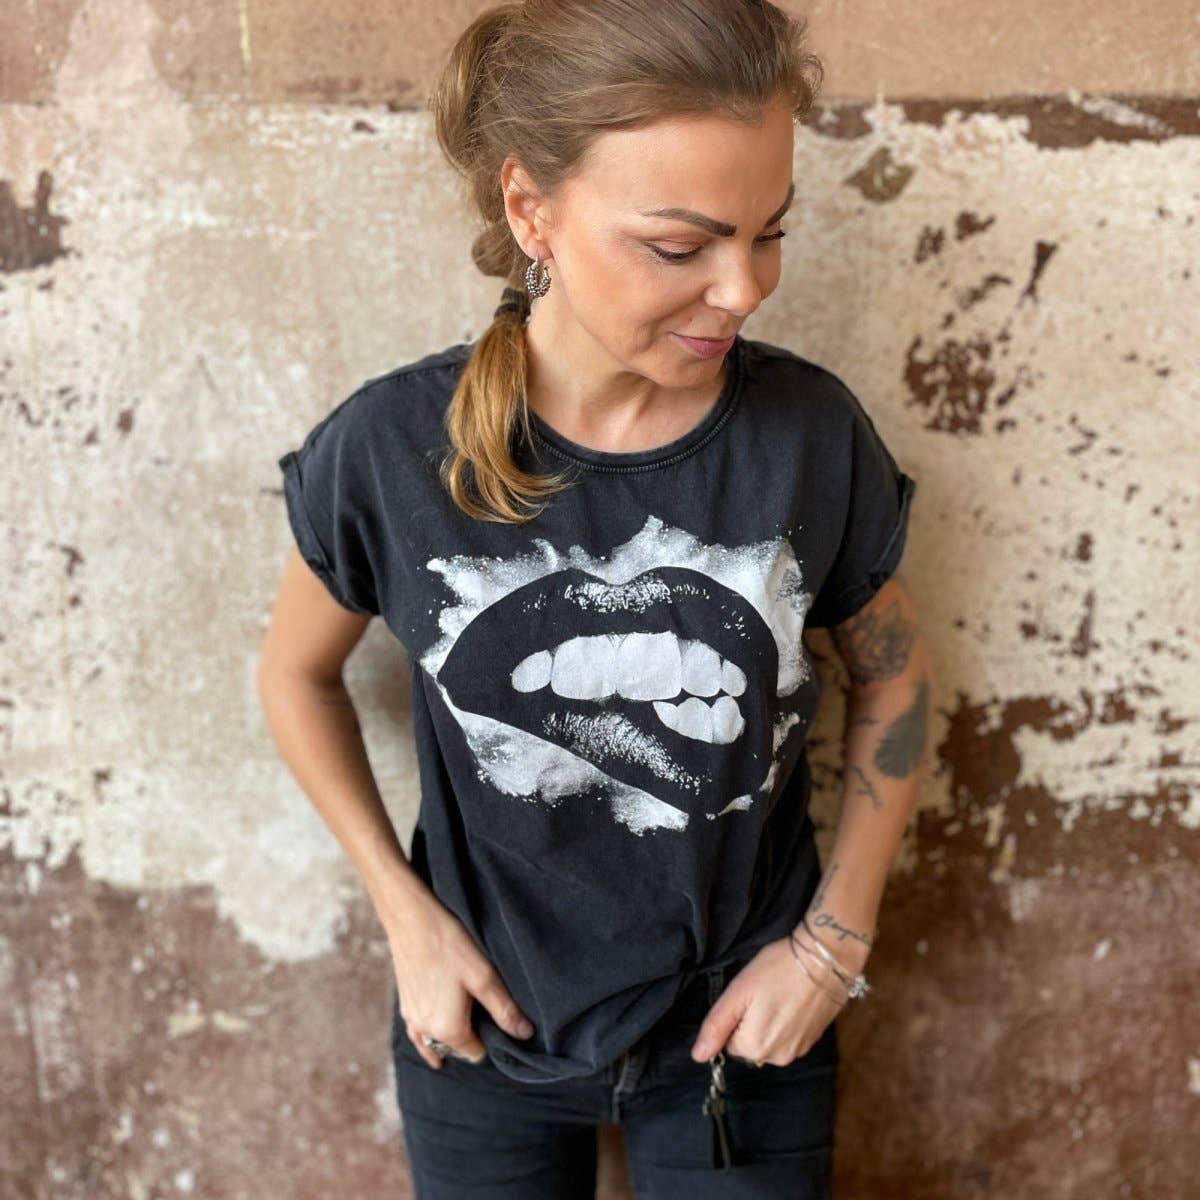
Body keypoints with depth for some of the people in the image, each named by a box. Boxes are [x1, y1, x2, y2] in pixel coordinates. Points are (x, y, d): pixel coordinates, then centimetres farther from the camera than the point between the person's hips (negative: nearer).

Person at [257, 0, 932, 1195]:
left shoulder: (811, 431, -17)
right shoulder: (391, 448, -19)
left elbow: (892, 673, -1)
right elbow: (296, 672, -1)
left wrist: (834, 939, -4)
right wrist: (407, 916, -6)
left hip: (744, 1025, 0)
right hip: (485, 1026, 1)